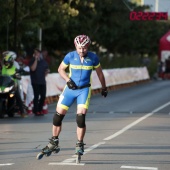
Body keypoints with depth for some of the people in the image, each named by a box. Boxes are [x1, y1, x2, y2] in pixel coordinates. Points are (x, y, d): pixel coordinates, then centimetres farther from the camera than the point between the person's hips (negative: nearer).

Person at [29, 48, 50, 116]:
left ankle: (40, 109, 17)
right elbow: (33, 68, -18)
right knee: (36, 96, -8)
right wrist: (36, 59, -17)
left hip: (42, 81, 5)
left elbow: (46, 70, 24)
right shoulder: (32, 61, -1)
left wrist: (47, 71, 0)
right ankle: (36, 111, -4)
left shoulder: (43, 61, 13)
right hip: (35, 82, -5)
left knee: (43, 96, 4)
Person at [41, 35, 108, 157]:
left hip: (84, 90, -2)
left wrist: (104, 88, 18)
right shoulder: (70, 56, -6)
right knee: (58, 115, 1)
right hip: (70, 88, 2)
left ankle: (80, 145, 0)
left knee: (81, 117, -16)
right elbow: (61, 69, 7)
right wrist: (68, 80, -9)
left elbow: (99, 73, 9)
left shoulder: (93, 58, -6)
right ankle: (54, 143, 17)